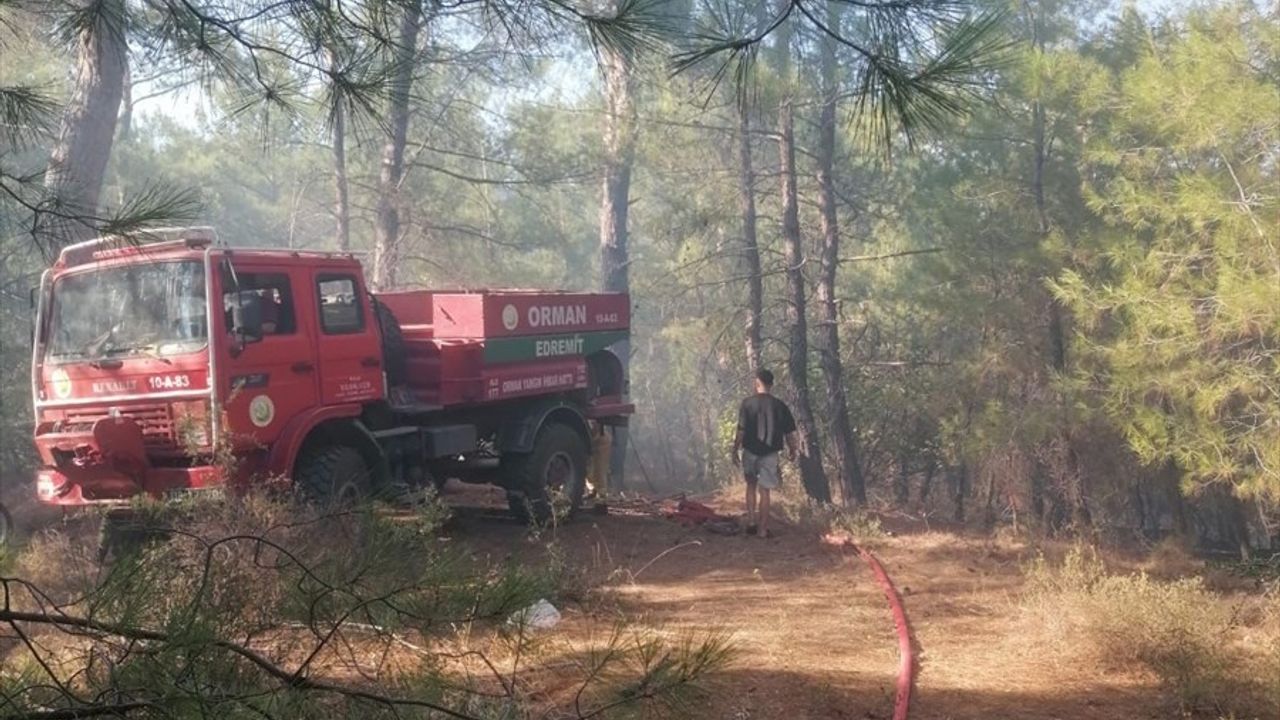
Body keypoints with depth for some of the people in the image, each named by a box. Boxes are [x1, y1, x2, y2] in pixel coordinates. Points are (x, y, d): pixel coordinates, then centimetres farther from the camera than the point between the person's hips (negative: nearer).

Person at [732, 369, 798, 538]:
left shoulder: (748, 403, -8)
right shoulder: (780, 406, -3)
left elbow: (741, 430, -11)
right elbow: (789, 433, 1)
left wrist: (735, 450, -2)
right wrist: (792, 451, 16)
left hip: (750, 451, 0)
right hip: (770, 453, 0)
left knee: (751, 485, 19)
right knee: (764, 490, 6)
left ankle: (751, 522, 11)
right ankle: (762, 529, 8)